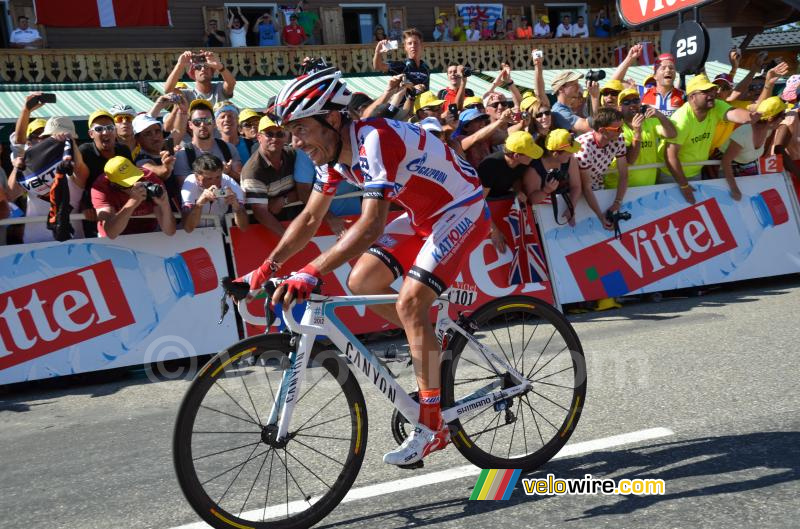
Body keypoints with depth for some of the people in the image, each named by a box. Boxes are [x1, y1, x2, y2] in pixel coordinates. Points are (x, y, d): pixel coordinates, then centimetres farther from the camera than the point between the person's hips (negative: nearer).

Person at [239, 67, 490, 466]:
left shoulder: (375, 140, -30)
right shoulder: (333, 153, -3)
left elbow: (371, 227, -39)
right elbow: (310, 219, 3)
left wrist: (310, 273, -45)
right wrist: (268, 266, -6)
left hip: (463, 211, -9)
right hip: (424, 215, 9)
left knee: (409, 302, -21)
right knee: (361, 282, 1)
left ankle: (431, 427, -11)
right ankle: (432, 348, 19)